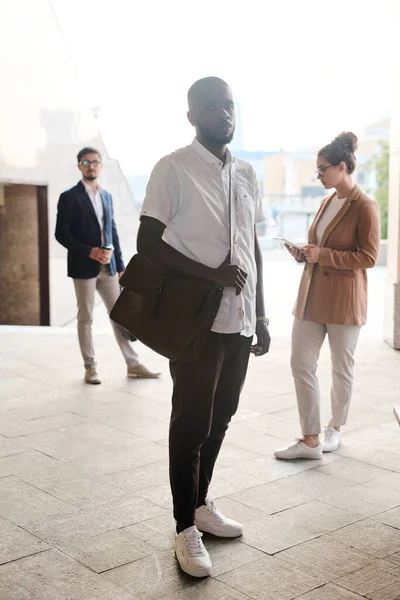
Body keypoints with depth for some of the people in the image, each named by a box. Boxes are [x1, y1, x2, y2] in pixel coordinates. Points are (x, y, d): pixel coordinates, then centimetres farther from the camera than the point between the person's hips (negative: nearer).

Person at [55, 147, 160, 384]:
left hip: (108, 267, 5)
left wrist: (120, 264, 10)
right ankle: (90, 368, 11)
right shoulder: (69, 197, -3)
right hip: (84, 267, -5)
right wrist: (89, 251, -18)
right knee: (86, 318, 2)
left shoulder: (107, 196, 13)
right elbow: (61, 233, -8)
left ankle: (133, 364, 11)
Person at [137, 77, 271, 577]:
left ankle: (201, 504, 32)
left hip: (239, 321, 6)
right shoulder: (173, 169, -8)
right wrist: (212, 274, -19)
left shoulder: (246, 174, 11)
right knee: (191, 422, 2)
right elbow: (147, 243, -12)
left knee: (220, 418, 15)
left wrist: (259, 314, 14)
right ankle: (186, 528, 15)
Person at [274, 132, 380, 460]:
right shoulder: (327, 202, 12)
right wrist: (304, 253, 3)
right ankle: (310, 440, 9)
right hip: (312, 295, 7)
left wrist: (323, 255, -21)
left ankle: (335, 429, 29)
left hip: (343, 299, -7)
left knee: (342, 368, 9)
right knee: (301, 364, 2)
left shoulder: (365, 206, -11)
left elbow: (369, 257, -15)